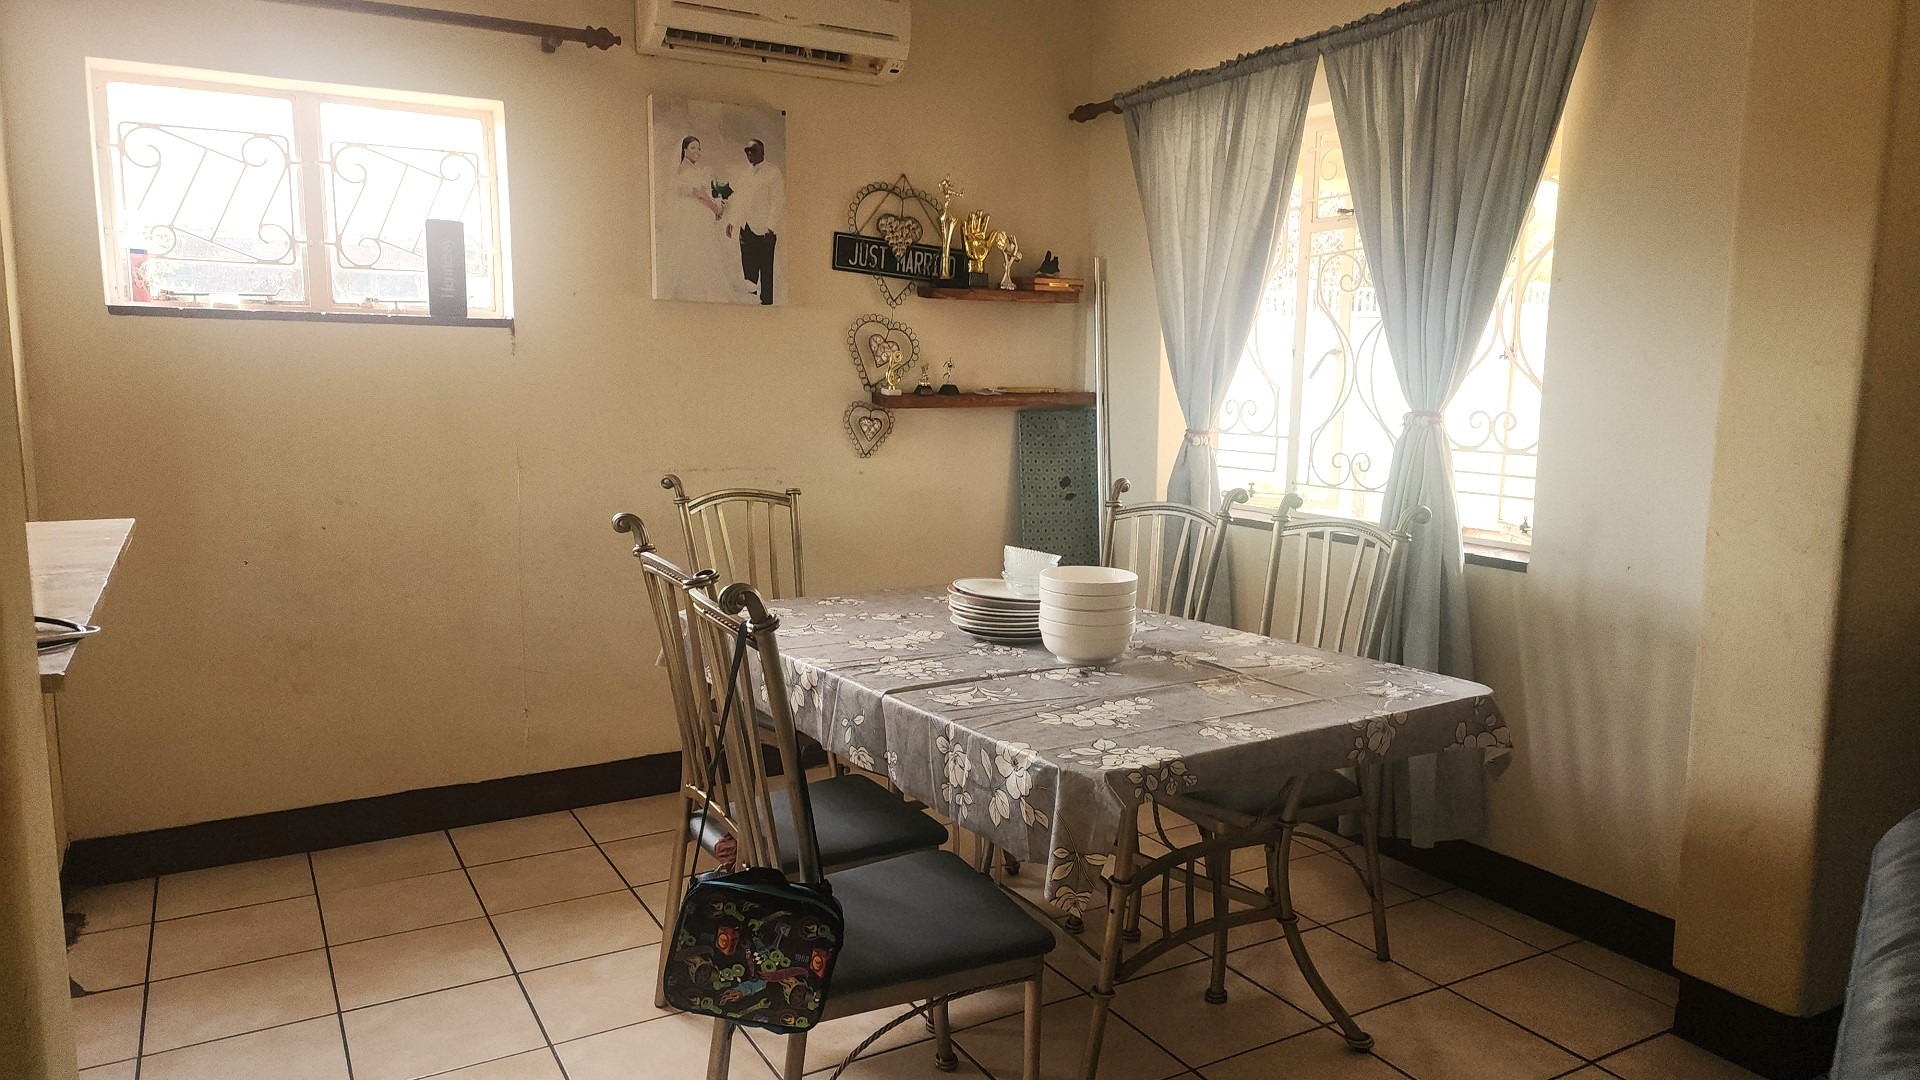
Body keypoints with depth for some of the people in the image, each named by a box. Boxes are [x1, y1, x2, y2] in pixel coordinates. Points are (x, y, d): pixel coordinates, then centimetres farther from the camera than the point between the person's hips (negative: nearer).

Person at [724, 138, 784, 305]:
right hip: (745, 228, 6)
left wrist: (771, 227, -16)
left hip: (764, 229, -6)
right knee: (748, 269, 6)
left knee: (766, 270, -2)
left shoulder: (773, 172, -3)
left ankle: (766, 302, 3)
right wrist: (731, 221, 12)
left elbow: (778, 201, -9)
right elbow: (737, 198, 22)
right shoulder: (745, 173, 17)